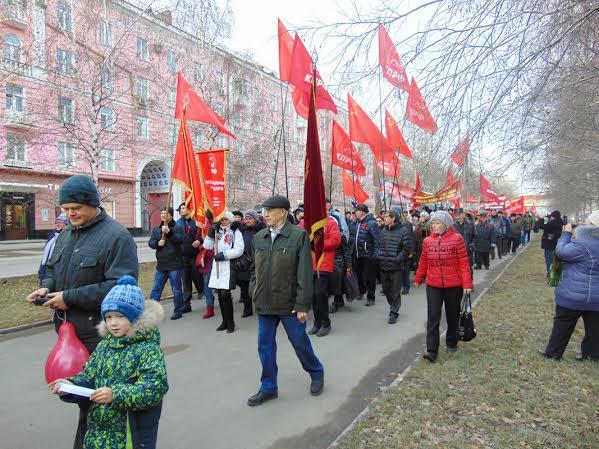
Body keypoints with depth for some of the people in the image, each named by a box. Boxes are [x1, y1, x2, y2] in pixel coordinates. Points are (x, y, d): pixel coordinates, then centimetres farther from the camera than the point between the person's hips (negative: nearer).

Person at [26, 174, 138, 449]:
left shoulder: (116, 236, -14)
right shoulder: (66, 234, 11)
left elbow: (120, 286, -21)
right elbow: (52, 268, 25)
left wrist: (69, 298, -19)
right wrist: (46, 287, 1)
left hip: (96, 332, -7)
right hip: (66, 327, 8)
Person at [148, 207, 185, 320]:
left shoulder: (177, 227, -3)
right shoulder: (156, 229, 13)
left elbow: (180, 240, -19)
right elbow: (150, 242, 7)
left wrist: (168, 232, -29)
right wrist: (157, 243, -14)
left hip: (174, 265, -5)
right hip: (161, 265, 5)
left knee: (176, 290, 5)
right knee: (156, 289, 10)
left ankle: (178, 311, 18)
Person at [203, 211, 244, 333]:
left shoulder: (235, 232, 0)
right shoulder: (217, 231, 18)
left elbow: (239, 250, -11)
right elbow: (207, 246, 9)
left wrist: (224, 255, -13)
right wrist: (210, 234, -3)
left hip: (229, 267, -6)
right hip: (217, 266, 6)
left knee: (225, 294, -11)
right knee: (220, 295, 7)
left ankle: (230, 323, 3)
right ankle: (225, 321, 19)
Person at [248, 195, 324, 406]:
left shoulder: (299, 235, -11)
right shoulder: (259, 237, 5)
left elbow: (304, 273, -13)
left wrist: (302, 305, -14)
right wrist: (255, 291, 7)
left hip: (289, 304, -5)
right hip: (264, 303, 5)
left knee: (300, 342, 9)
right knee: (265, 346, 12)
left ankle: (316, 373, 36)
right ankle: (268, 387, 29)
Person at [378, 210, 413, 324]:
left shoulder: (403, 231, -10)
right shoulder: (383, 231, 9)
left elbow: (408, 247, -13)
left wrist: (398, 259, -15)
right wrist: (380, 257, 4)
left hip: (396, 267, -6)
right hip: (384, 265, 6)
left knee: (395, 291, 2)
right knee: (386, 289, 16)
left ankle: (394, 313, 14)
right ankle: (394, 307, 36)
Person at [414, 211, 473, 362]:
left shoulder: (457, 239, -9)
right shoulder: (427, 241, 2)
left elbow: (464, 263, -9)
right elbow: (423, 263, 11)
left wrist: (467, 284, -12)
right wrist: (418, 279, 18)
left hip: (453, 285, -2)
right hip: (433, 285, 2)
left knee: (453, 316, 15)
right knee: (433, 317, -3)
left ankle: (452, 343, 36)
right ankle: (432, 350, 1)